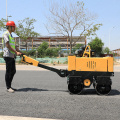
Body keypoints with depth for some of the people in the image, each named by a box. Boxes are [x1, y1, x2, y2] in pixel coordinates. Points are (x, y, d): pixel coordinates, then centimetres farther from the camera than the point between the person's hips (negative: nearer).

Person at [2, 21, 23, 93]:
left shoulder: (11, 35, 21)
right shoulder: (6, 34, -7)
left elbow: (14, 46, 22)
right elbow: (8, 45, -17)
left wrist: (21, 53, 14)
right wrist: (16, 52, -20)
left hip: (12, 56, 9)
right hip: (8, 56, -9)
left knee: (13, 71, 10)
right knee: (8, 71, -5)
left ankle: (9, 86, 18)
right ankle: (8, 87, 1)